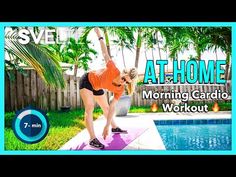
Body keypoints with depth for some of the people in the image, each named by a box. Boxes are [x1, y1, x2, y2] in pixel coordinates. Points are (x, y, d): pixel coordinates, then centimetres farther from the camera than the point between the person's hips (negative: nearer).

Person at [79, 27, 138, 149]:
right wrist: (99, 35, -16)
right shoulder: (113, 70, -37)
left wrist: (107, 125, -20)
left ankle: (114, 128, 43)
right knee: (90, 108, -19)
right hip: (87, 80, -6)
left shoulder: (120, 89, -20)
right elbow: (105, 54, -25)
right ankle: (92, 139, -21)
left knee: (106, 108, 17)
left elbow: (112, 107, -17)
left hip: (97, 87, 6)